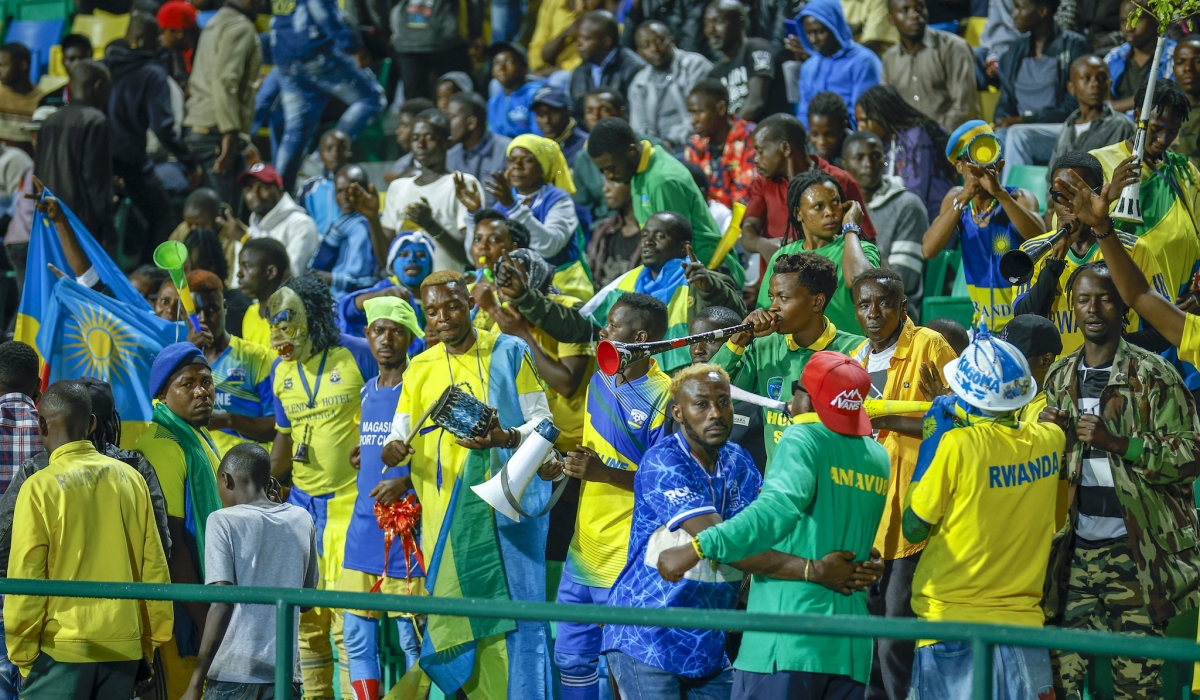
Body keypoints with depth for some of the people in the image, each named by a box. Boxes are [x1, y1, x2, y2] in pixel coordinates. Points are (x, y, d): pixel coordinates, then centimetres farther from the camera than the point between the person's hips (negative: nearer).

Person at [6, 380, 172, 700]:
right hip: (124, 646, 4)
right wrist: (152, 642, 14)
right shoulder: (131, 479, 4)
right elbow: (154, 566, 6)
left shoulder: (40, 487, -7)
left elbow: (25, 577, -8)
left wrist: (22, 655, 0)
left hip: (63, 647, -4)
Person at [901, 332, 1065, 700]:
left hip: (952, 622, -4)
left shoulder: (957, 446, -15)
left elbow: (914, 529, -5)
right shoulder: (1050, 440, -1)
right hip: (1023, 619, 4)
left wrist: (930, 441, 0)